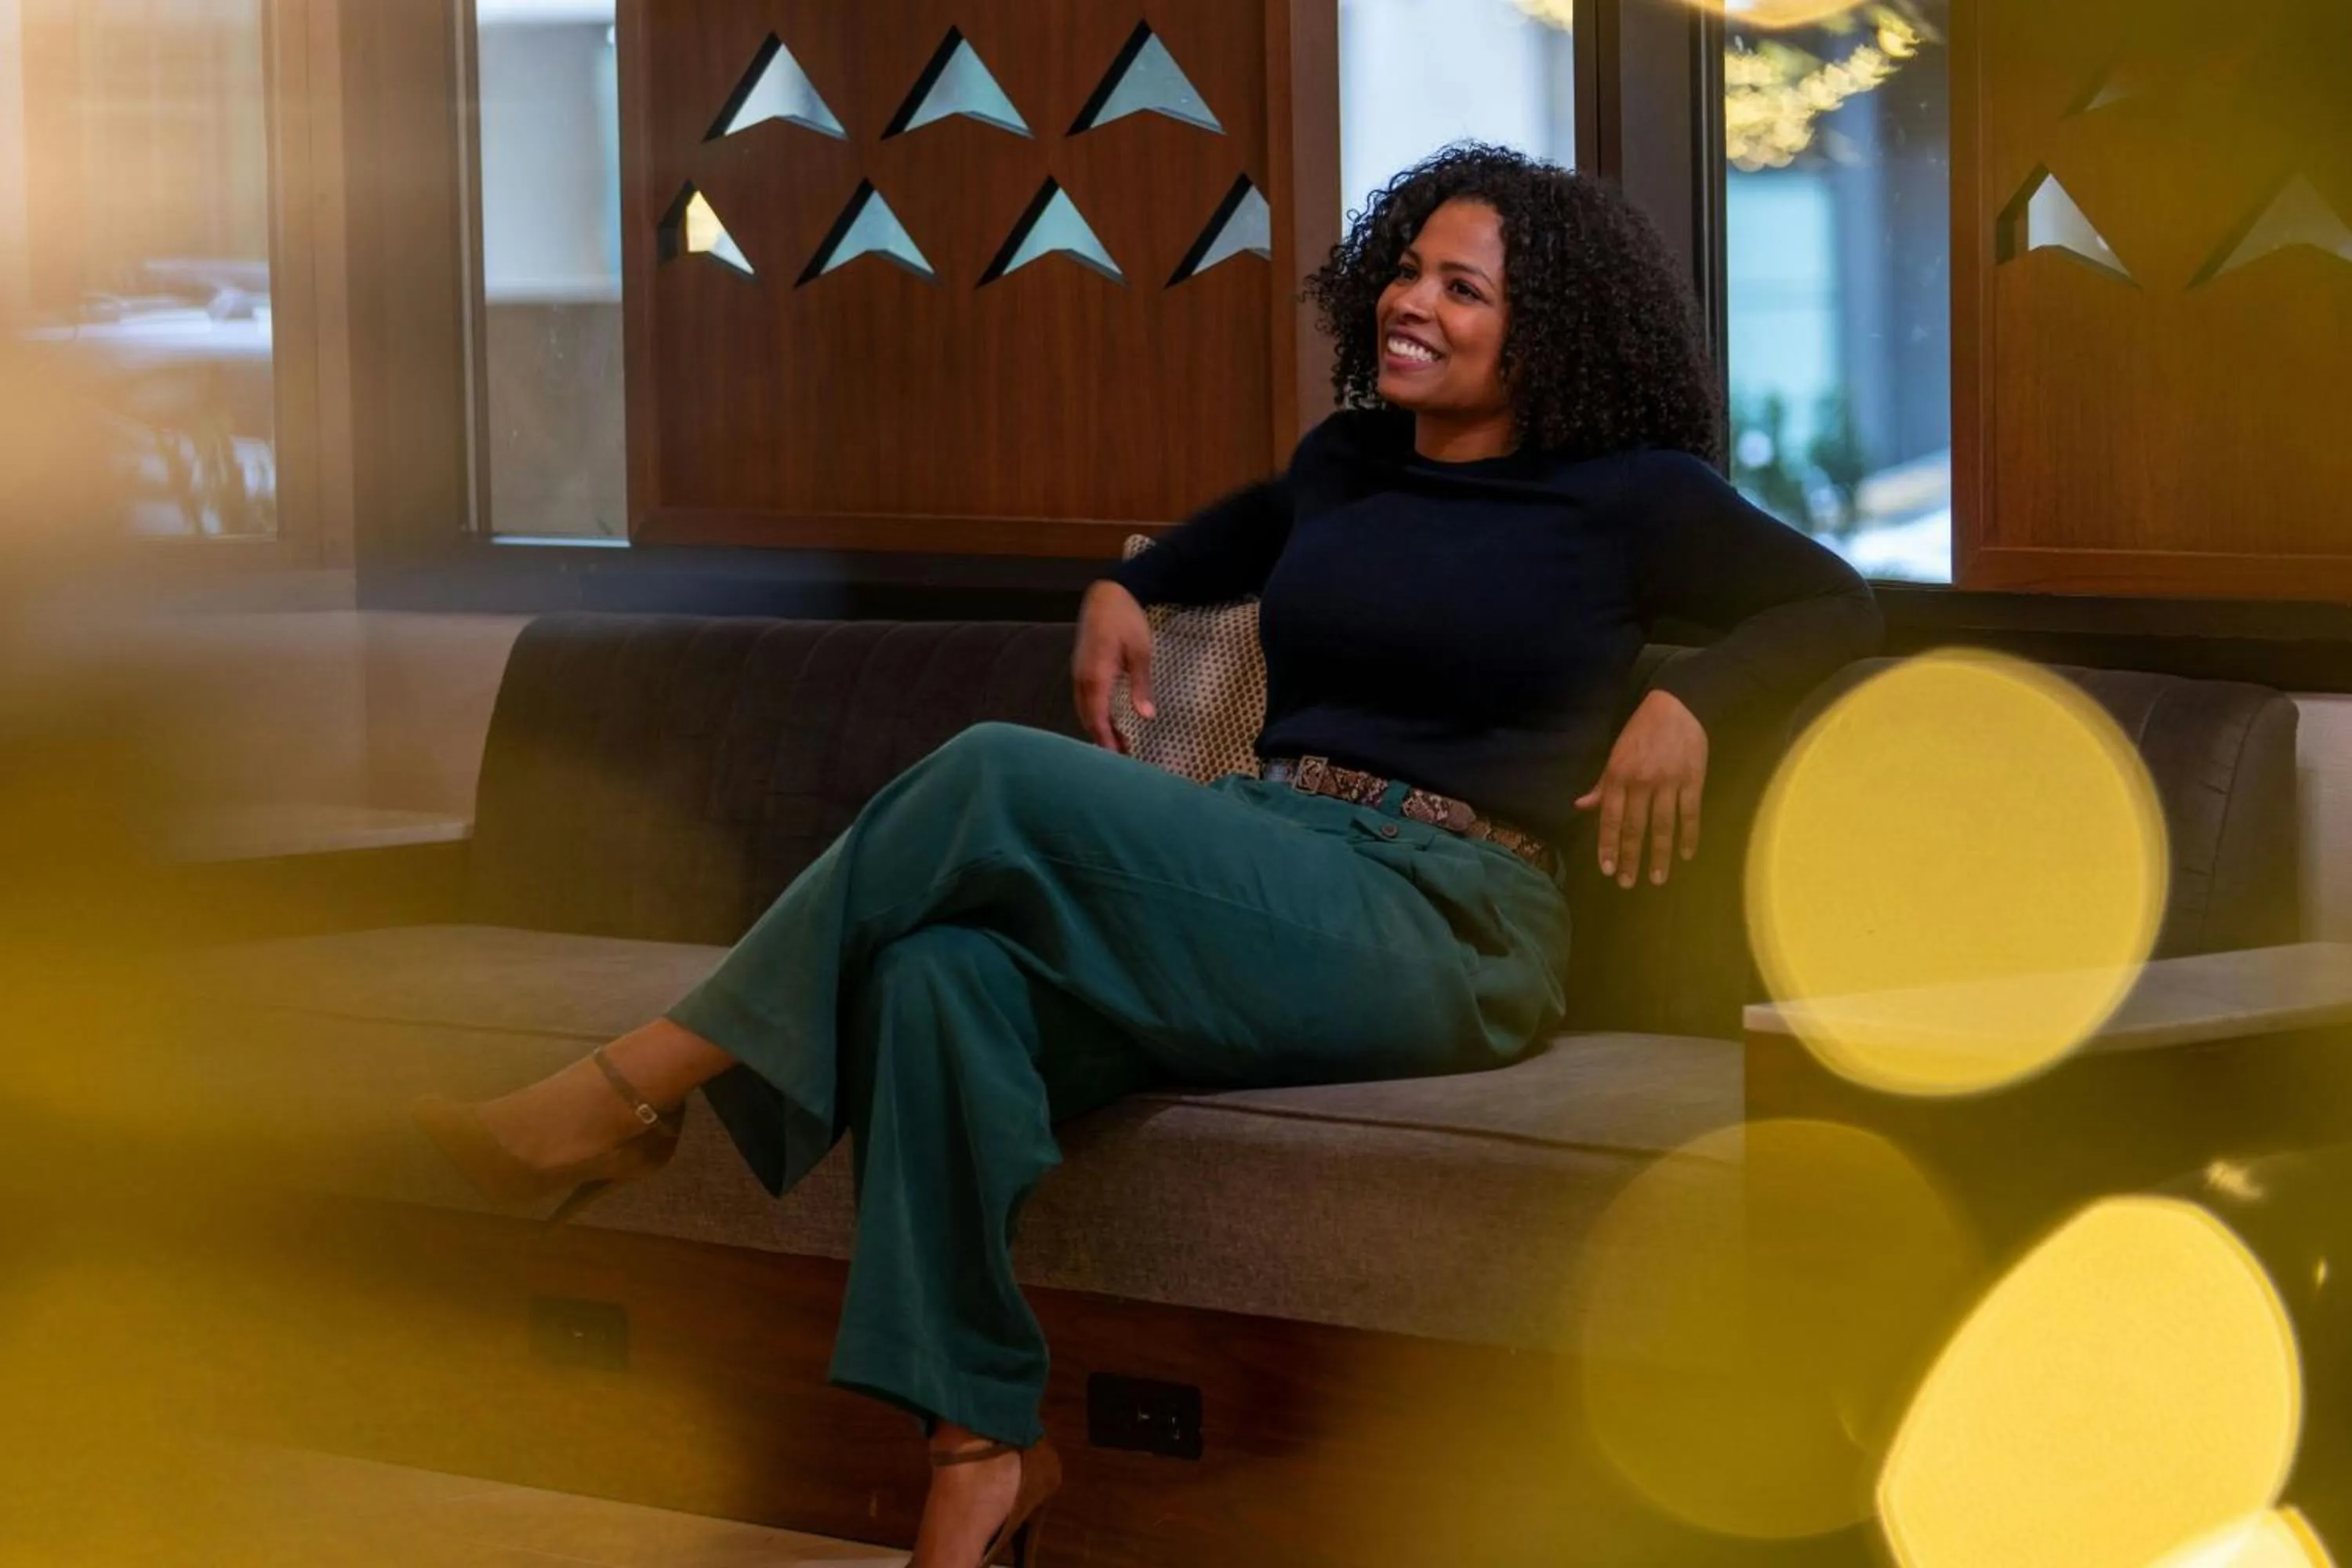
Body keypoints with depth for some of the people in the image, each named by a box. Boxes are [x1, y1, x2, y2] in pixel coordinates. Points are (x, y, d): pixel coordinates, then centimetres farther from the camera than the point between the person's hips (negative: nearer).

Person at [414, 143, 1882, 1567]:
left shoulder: (1625, 492, 5)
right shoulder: (1348, 460, 23)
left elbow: (1835, 604, 4)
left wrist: (1685, 702, -13)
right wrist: (1129, 589, 30)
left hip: (1435, 933, -6)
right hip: (1259, 882, 6)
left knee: (1001, 781, -27)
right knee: (949, 968, -29)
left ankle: (635, 1090, -20)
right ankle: (982, 1442, -27)